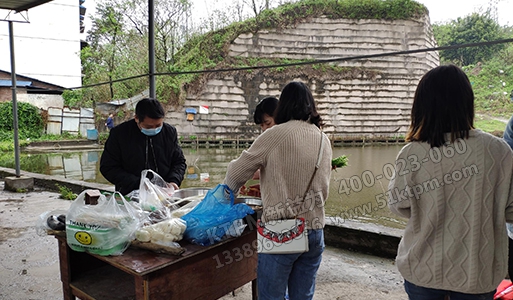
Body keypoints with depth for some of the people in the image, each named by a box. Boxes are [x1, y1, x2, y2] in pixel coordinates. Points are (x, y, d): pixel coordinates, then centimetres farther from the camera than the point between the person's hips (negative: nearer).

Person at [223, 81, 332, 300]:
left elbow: (238, 171, -2)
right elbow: (323, 190, 14)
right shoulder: (324, 140, 7)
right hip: (315, 230, 6)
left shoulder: (275, 134, -10)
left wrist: (228, 190, 17)